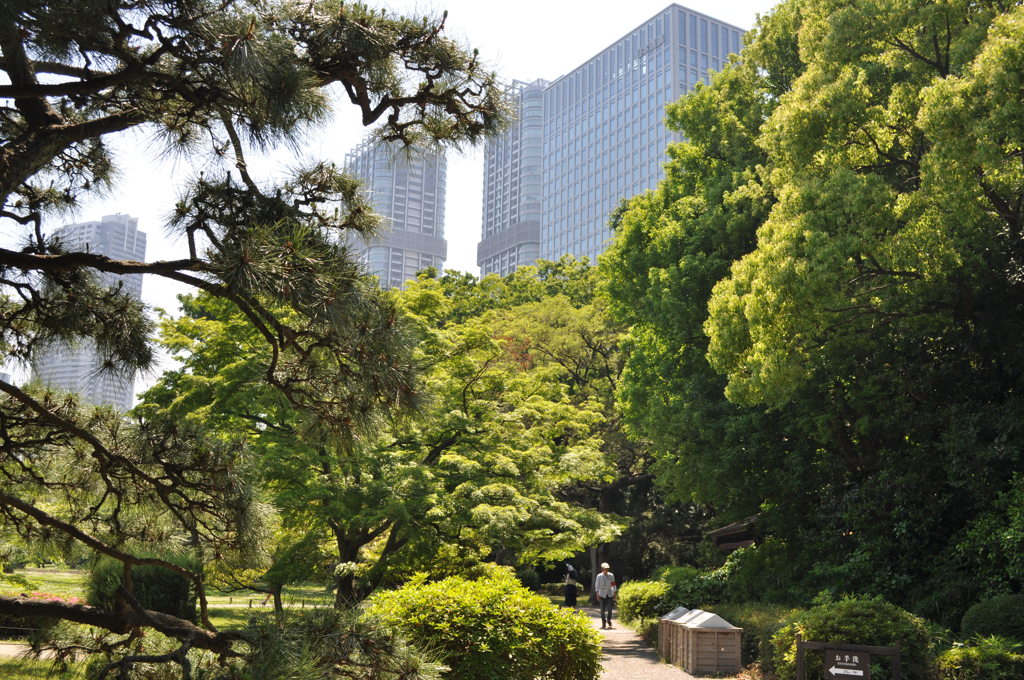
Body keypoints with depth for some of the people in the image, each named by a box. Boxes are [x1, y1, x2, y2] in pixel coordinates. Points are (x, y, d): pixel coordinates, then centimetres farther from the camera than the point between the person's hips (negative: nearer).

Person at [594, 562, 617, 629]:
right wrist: (597, 595, -1)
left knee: (609, 609, -4)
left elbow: (613, 585, 9)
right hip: (602, 595, -1)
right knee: (603, 609, -1)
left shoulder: (611, 575, 3)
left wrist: (614, 594, 7)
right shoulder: (599, 576, -1)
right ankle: (603, 623, 9)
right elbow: (597, 586, 3)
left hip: (610, 594, 1)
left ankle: (609, 621, 16)